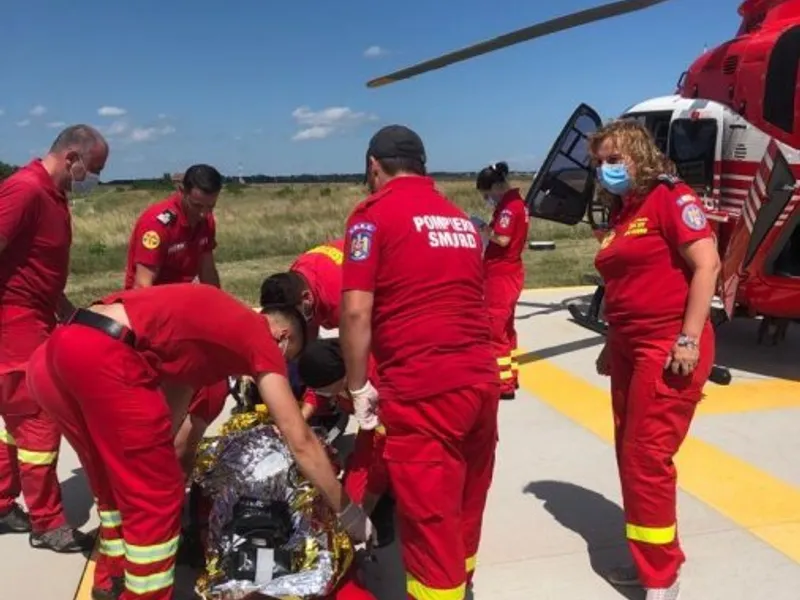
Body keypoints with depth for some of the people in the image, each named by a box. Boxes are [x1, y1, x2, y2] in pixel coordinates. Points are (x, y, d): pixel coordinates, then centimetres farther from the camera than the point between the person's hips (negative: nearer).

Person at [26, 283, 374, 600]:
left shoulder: (218, 320, 28)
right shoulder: (260, 337, 7)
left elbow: (173, 404, 38)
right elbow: (300, 442, 6)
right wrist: (348, 512, 16)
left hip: (51, 355, 10)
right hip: (104, 358, -10)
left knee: (115, 485, 28)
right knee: (156, 500, 6)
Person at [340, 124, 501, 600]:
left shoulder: (374, 213, -3)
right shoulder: (462, 218, 17)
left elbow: (357, 310, -10)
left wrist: (358, 386, 0)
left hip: (423, 388, -7)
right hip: (482, 378, 8)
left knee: (429, 517, 5)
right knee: (465, 507, 22)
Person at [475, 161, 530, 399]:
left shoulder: (508, 205, -18)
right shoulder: (517, 202, 13)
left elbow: (502, 239, -26)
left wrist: (484, 230, -10)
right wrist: (488, 229, 3)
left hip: (501, 276, -10)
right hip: (509, 273, 10)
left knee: (495, 329, -4)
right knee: (505, 327, 18)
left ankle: (503, 384, 2)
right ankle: (510, 375, 29)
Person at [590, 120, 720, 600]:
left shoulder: (670, 197, -9)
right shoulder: (622, 213, 15)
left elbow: (707, 264, -17)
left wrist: (689, 339, -22)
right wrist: (613, 343, 18)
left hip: (668, 349, -8)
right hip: (631, 349, 9)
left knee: (646, 458, -5)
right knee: (631, 457, 12)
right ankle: (654, 560, 29)